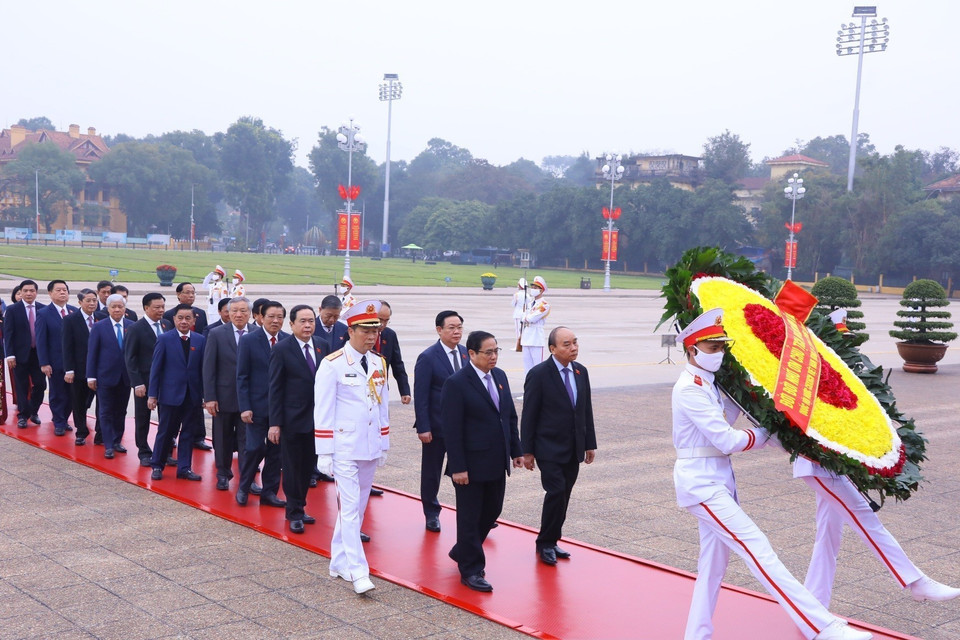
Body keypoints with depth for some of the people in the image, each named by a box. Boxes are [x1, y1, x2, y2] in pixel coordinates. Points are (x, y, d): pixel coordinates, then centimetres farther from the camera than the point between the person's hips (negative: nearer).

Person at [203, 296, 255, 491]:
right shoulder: (216, 334, -3)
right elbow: (208, 368, -3)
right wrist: (209, 397, -9)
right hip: (224, 397, 0)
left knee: (247, 440, 2)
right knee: (223, 439, 14)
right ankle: (223, 474, 30)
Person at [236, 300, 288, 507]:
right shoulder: (248, 340, -4)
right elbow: (242, 377, -4)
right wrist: (244, 407, -10)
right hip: (257, 404, -3)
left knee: (276, 450, 8)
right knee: (255, 448, -3)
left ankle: (269, 492, 20)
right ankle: (243, 487, 19)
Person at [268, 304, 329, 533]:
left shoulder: (322, 346, 4)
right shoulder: (282, 349, -9)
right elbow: (275, 389, -9)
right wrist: (274, 423, -12)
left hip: (317, 418, 5)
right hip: (293, 419, -4)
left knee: (308, 466, 13)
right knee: (292, 468, 5)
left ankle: (299, 508, 28)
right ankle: (294, 513, 19)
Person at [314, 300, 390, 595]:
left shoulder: (379, 363, 8)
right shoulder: (332, 364, -10)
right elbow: (323, 412, -10)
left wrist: (384, 446, 14)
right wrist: (324, 453, -11)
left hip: (370, 449, 6)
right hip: (345, 449, -6)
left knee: (358, 508, 12)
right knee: (350, 508, -7)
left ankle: (339, 563, 23)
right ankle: (357, 571, -6)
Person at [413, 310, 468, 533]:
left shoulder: (466, 353, 3)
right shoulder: (428, 358, -13)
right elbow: (420, 396, -13)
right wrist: (423, 428, -16)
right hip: (436, 426, -4)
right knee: (432, 472, 11)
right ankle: (431, 514, 26)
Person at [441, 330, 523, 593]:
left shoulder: (500, 376, 7)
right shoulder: (456, 383, -15)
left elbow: (510, 416, 14)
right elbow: (451, 429, -17)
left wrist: (516, 450, 10)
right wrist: (457, 467, -18)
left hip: (497, 463, 8)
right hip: (471, 465, -7)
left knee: (491, 512, 16)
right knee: (470, 518, 4)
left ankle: (462, 552, 36)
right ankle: (471, 570, 17)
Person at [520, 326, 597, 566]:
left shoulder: (581, 371, 7)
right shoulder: (539, 374, -12)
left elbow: (586, 409, 13)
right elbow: (529, 415, -9)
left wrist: (590, 443, 11)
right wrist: (527, 451, -9)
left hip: (574, 449, 6)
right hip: (549, 448, -6)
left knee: (563, 497, 9)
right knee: (556, 492, -12)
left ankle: (550, 542, 21)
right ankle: (545, 544, 4)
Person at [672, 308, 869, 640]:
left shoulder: (707, 385, 13)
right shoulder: (689, 389, -17)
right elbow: (726, 440, -18)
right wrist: (763, 434, -5)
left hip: (717, 480, 10)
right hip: (700, 483, -10)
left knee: (714, 563, 14)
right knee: (758, 549, -13)